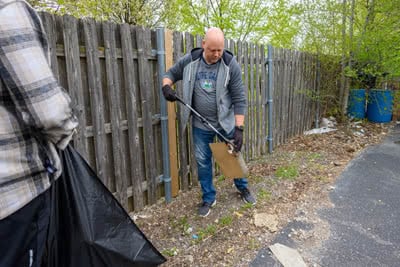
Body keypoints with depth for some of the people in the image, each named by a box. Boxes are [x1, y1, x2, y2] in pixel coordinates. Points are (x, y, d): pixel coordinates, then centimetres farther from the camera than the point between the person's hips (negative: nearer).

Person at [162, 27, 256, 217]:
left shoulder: (230, 64, -16)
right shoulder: (189, 60, -9)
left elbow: (239, 99, -15)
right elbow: (171, 74, 8)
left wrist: (239, 128, -21)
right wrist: (166, 86, -16)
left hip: (226, 122, -1)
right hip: (201, 124, 2)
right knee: (202, 161, 9)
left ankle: (243, 188, 40)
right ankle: (208, 198, 28)